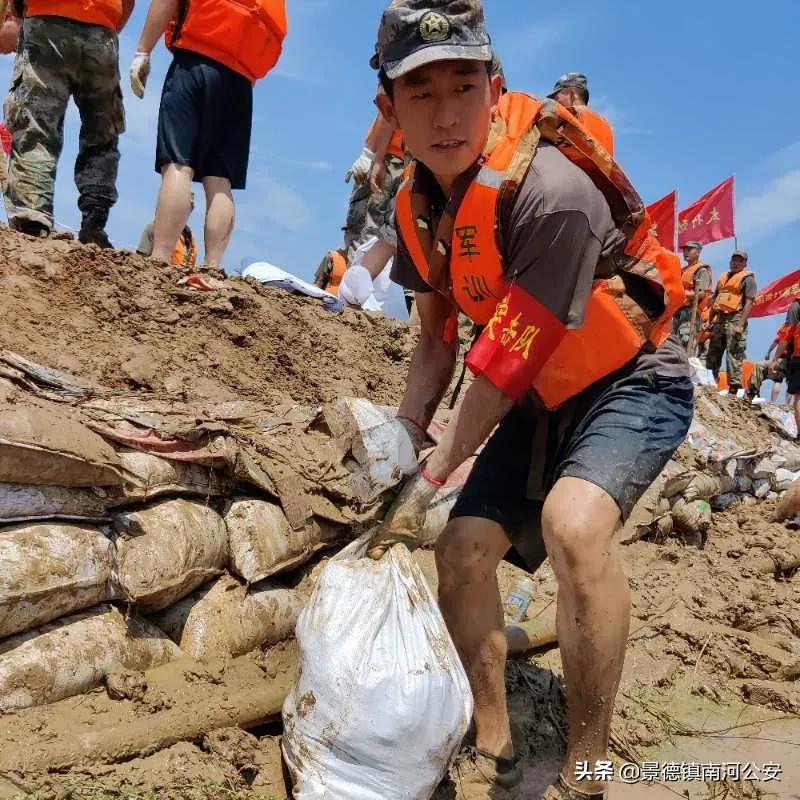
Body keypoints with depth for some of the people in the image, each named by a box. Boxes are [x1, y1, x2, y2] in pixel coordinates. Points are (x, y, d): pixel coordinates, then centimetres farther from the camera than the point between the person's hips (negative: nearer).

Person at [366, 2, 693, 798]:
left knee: (573, 523, -34)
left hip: (633, 382, -7)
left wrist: (431, 477, -19)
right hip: (543, 397, 8)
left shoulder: (552, 190, -31)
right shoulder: (418, 201, -6)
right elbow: (437, 338, 5)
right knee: (462, 551, 2)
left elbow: (509, 359, -27)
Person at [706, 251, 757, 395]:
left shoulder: (748, 278, 0)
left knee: (734, 355, -10)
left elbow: (749, 302, -10)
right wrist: (710, 321, 17)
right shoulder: (723, 277, 21)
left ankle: (734, 387, -10)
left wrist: (741, 324, -19)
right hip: (719, 319, 7)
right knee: (713, 353, 10)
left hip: (734, 319, -7)